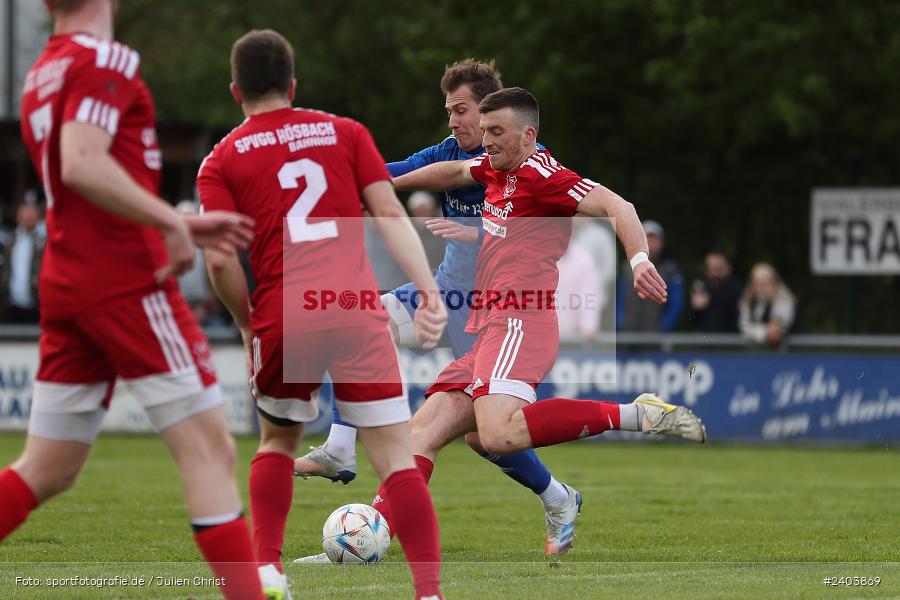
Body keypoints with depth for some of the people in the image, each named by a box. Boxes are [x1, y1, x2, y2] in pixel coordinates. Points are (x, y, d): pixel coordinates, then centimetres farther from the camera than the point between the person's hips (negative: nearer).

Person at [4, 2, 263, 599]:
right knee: (209, 450, -6)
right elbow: (82, 165, -25)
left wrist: (185, 227, 25)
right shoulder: (106, 60, -9)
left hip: (67, 284, 9)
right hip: (129, 285, -8)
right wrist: (173, 222, -19)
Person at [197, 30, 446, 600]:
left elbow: (221, 258, 0)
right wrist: (430, 291, -1)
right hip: (359, 314, 0)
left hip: (283, 322, 0)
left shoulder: (222, 161, 10)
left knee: (278, 442, 25)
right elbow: (391, 214, 4)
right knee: (396, 457, 0)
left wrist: (248, 324, 14)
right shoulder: (345, 133, 14)